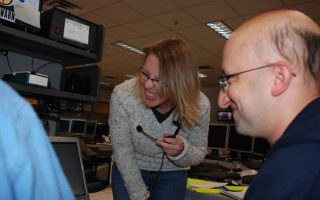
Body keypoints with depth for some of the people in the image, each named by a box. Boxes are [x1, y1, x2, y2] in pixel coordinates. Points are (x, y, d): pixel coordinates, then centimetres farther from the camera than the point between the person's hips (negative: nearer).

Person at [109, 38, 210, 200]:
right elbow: (123, 153, -17)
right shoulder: (122, 95, -29)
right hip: (127, 171, 0)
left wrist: (182, 151, -30)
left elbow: (200, 153, -8)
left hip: (172, 174, 1)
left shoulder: (200, 105, -25)